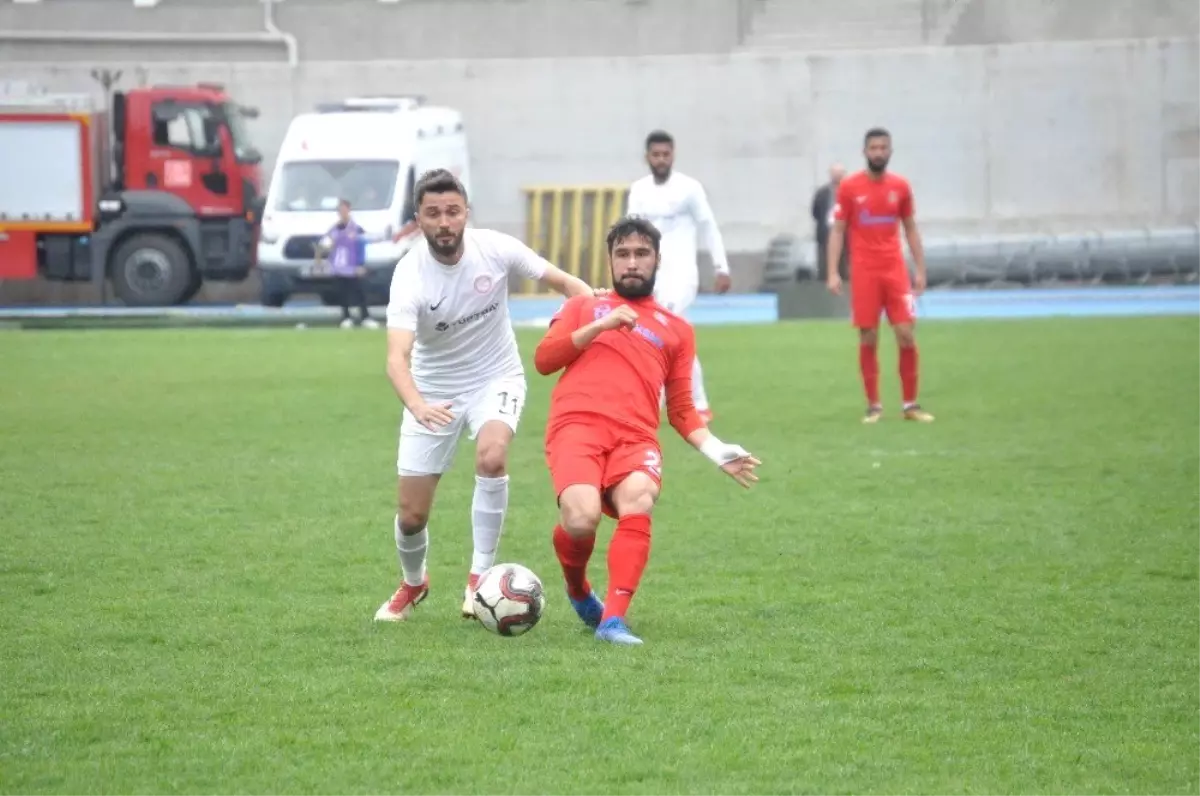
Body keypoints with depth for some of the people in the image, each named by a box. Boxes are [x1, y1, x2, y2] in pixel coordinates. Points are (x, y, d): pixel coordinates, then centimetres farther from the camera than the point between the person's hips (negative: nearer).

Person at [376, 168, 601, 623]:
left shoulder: (495, 249, -17)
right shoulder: (410, 275, -24)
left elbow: (563, 282, -4)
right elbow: (397, 357, -36)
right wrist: (417, 406, -56)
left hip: (496, 379, 0)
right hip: (434, 392, 0)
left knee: (492, 456, -32)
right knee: (411, 515, 1)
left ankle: (480, 578, -17)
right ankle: (413, 584, 36)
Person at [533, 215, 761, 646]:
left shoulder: (676, 329, 28)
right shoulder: (583, 306, 27)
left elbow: (681, 410, 26)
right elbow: (543, 359, 12)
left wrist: (717, 451, 9)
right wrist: (599, 326, 1)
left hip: (635, 437, 1)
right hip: (577, 426, -1)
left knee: (638, 501, -34)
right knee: (582, 518, -28)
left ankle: (614, 619, -34)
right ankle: (577, 589, 6)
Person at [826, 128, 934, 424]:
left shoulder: (900, 186, 5)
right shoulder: (849, 187, -1)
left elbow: (910, 229, 13)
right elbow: (838, 231, 1)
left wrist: (921, 269, 7)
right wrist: (832, 273, -7)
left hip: (895, 270, 2)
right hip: (863, 272, -2)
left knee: (907, 335, -3)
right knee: (868, 340, 0)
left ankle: (911, 404, 6)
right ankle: (873, 405, 10)